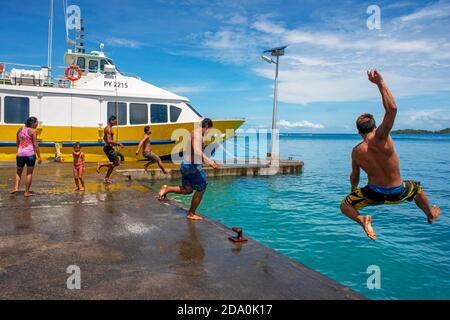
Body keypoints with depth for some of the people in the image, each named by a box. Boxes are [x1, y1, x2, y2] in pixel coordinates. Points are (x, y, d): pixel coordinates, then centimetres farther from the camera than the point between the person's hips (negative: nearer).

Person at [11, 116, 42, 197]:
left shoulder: (20, 130, 12)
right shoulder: (33, 131, -6)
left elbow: (17, 143, 17)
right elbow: (35, 144, -10)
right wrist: (39, 157, -9)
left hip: (20, 154, 5)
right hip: (30, 154, -5)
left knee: (18, 172, 21)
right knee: (29, 173, 4)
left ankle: (16, 187, 4)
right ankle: (27, 192, 6)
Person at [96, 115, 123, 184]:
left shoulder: (106, 128, 15)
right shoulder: (109, 129, -17)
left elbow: (104, 139, 26)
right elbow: (109, 141, -25)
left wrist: (112, 144, 25)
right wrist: (118, 144, -20)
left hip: (108, 147, 10)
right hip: (109, 148, -10)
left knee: (112, 164, 13)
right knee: (117, 162, -8)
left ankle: (106, 179, 16)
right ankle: (101, 165, -4)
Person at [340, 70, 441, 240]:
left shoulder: (356, 152, -12)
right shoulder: (380, 138, -24)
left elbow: (354, 177, 2)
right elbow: (392, 108, -35)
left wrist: (353, 190, 23)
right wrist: (380, 83, -30)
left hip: (374, 193, 0)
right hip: (397, 193, 0)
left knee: (345, 205, 17)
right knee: (417, 188, 35)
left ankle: (361, 220, -12)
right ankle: (431, 215, 57)